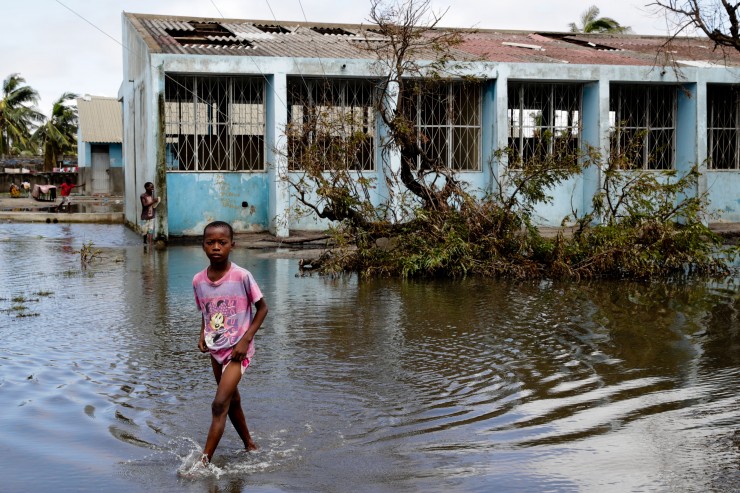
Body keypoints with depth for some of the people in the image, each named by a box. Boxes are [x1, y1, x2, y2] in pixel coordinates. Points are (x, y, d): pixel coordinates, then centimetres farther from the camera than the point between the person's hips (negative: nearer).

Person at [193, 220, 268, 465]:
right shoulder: (198, 280, -1)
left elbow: (262, 308, -7)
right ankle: (249, 445, 38)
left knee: (219, 404, -14)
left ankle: (204, 461, -10)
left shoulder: (241, 276, -17)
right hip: (216, 349, 6)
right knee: (232, 401, 19)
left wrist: (245, 339, -14)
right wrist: (203, 335, -3)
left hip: (238, 350, -6)